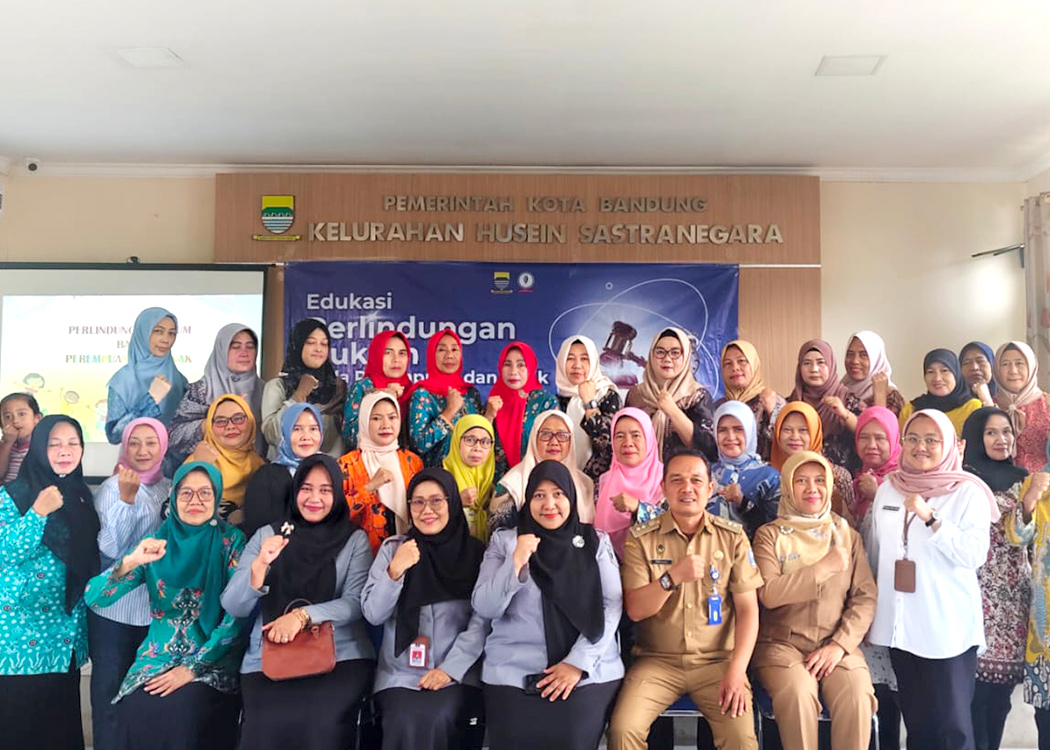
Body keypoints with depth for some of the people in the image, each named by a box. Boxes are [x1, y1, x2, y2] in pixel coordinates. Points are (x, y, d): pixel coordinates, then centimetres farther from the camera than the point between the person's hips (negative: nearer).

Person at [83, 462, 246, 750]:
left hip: (213, 657, -2)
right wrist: (130, 561, -23)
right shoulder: (156, 542, 3)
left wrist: (193, 667, -15)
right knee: (134, 710, -24)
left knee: (187, 710, -29)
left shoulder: (230, 541, -3)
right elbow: (93, 597, -5)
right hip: (159, 655, 3)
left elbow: (238, 614, -8)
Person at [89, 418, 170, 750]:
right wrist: (127, 497, -27)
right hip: (115, 608, -4)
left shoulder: (171, 488, 6)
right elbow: (112, 547, -19)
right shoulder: (112, 487, -5)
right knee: (110, 690, 3)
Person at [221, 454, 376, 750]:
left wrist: (303, 615, -18)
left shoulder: (355, 540, 8)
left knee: (322, 722, -29)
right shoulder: (267, 535, 11)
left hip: (341, 656, -1)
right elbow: (233, 607, 4)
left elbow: (357, 603, -4)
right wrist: (259, 566, -14)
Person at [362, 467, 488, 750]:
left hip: (457, 672, -1)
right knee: (405, 724, -26)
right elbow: (373, 614, -1)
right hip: (400, 672, 1)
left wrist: (449, 668, -12)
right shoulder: (393, 547, 6)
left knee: (437, 720, -28)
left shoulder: (475, 552, 2)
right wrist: (395, 571, -16)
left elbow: (482, 622, -3)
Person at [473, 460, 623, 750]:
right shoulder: (503, 540, 9)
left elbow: (612, 606, 1)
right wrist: (516, 564, -14)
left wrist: (579, 661, -10)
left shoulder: (596, 541, 10)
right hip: (513, 672, 1)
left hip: (589, 670, 0)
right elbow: (484, 608, 1)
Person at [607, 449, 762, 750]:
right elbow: (635, 610, -8)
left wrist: (737, 670, -11)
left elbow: (748, 608, 1)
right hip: (657, 660, 0)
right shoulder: (640, 538, -2)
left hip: (717, 660, 1)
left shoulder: (733, 537, 2)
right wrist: (673, 577, -25)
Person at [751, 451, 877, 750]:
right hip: (782, 643, -2)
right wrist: (824, 568, -10)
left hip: (837, 644, 2)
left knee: (857, 698, -27)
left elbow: (866, 597, 4)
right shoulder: (770, 535, 4)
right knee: (798, 695, -31)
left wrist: (839, 645, -9)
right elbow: (768, 593, -11)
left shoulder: (847, 535, 13)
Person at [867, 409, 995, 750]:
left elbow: (975, 555, -15)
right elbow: (875, 556, 14)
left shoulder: (968, 492, -5)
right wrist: (867, 616, 15)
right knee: (916, 722, 13)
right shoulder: (887, 488, 7)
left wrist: (930, 517, -24)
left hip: (947, 628, -4)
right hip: (901, 626, 4)